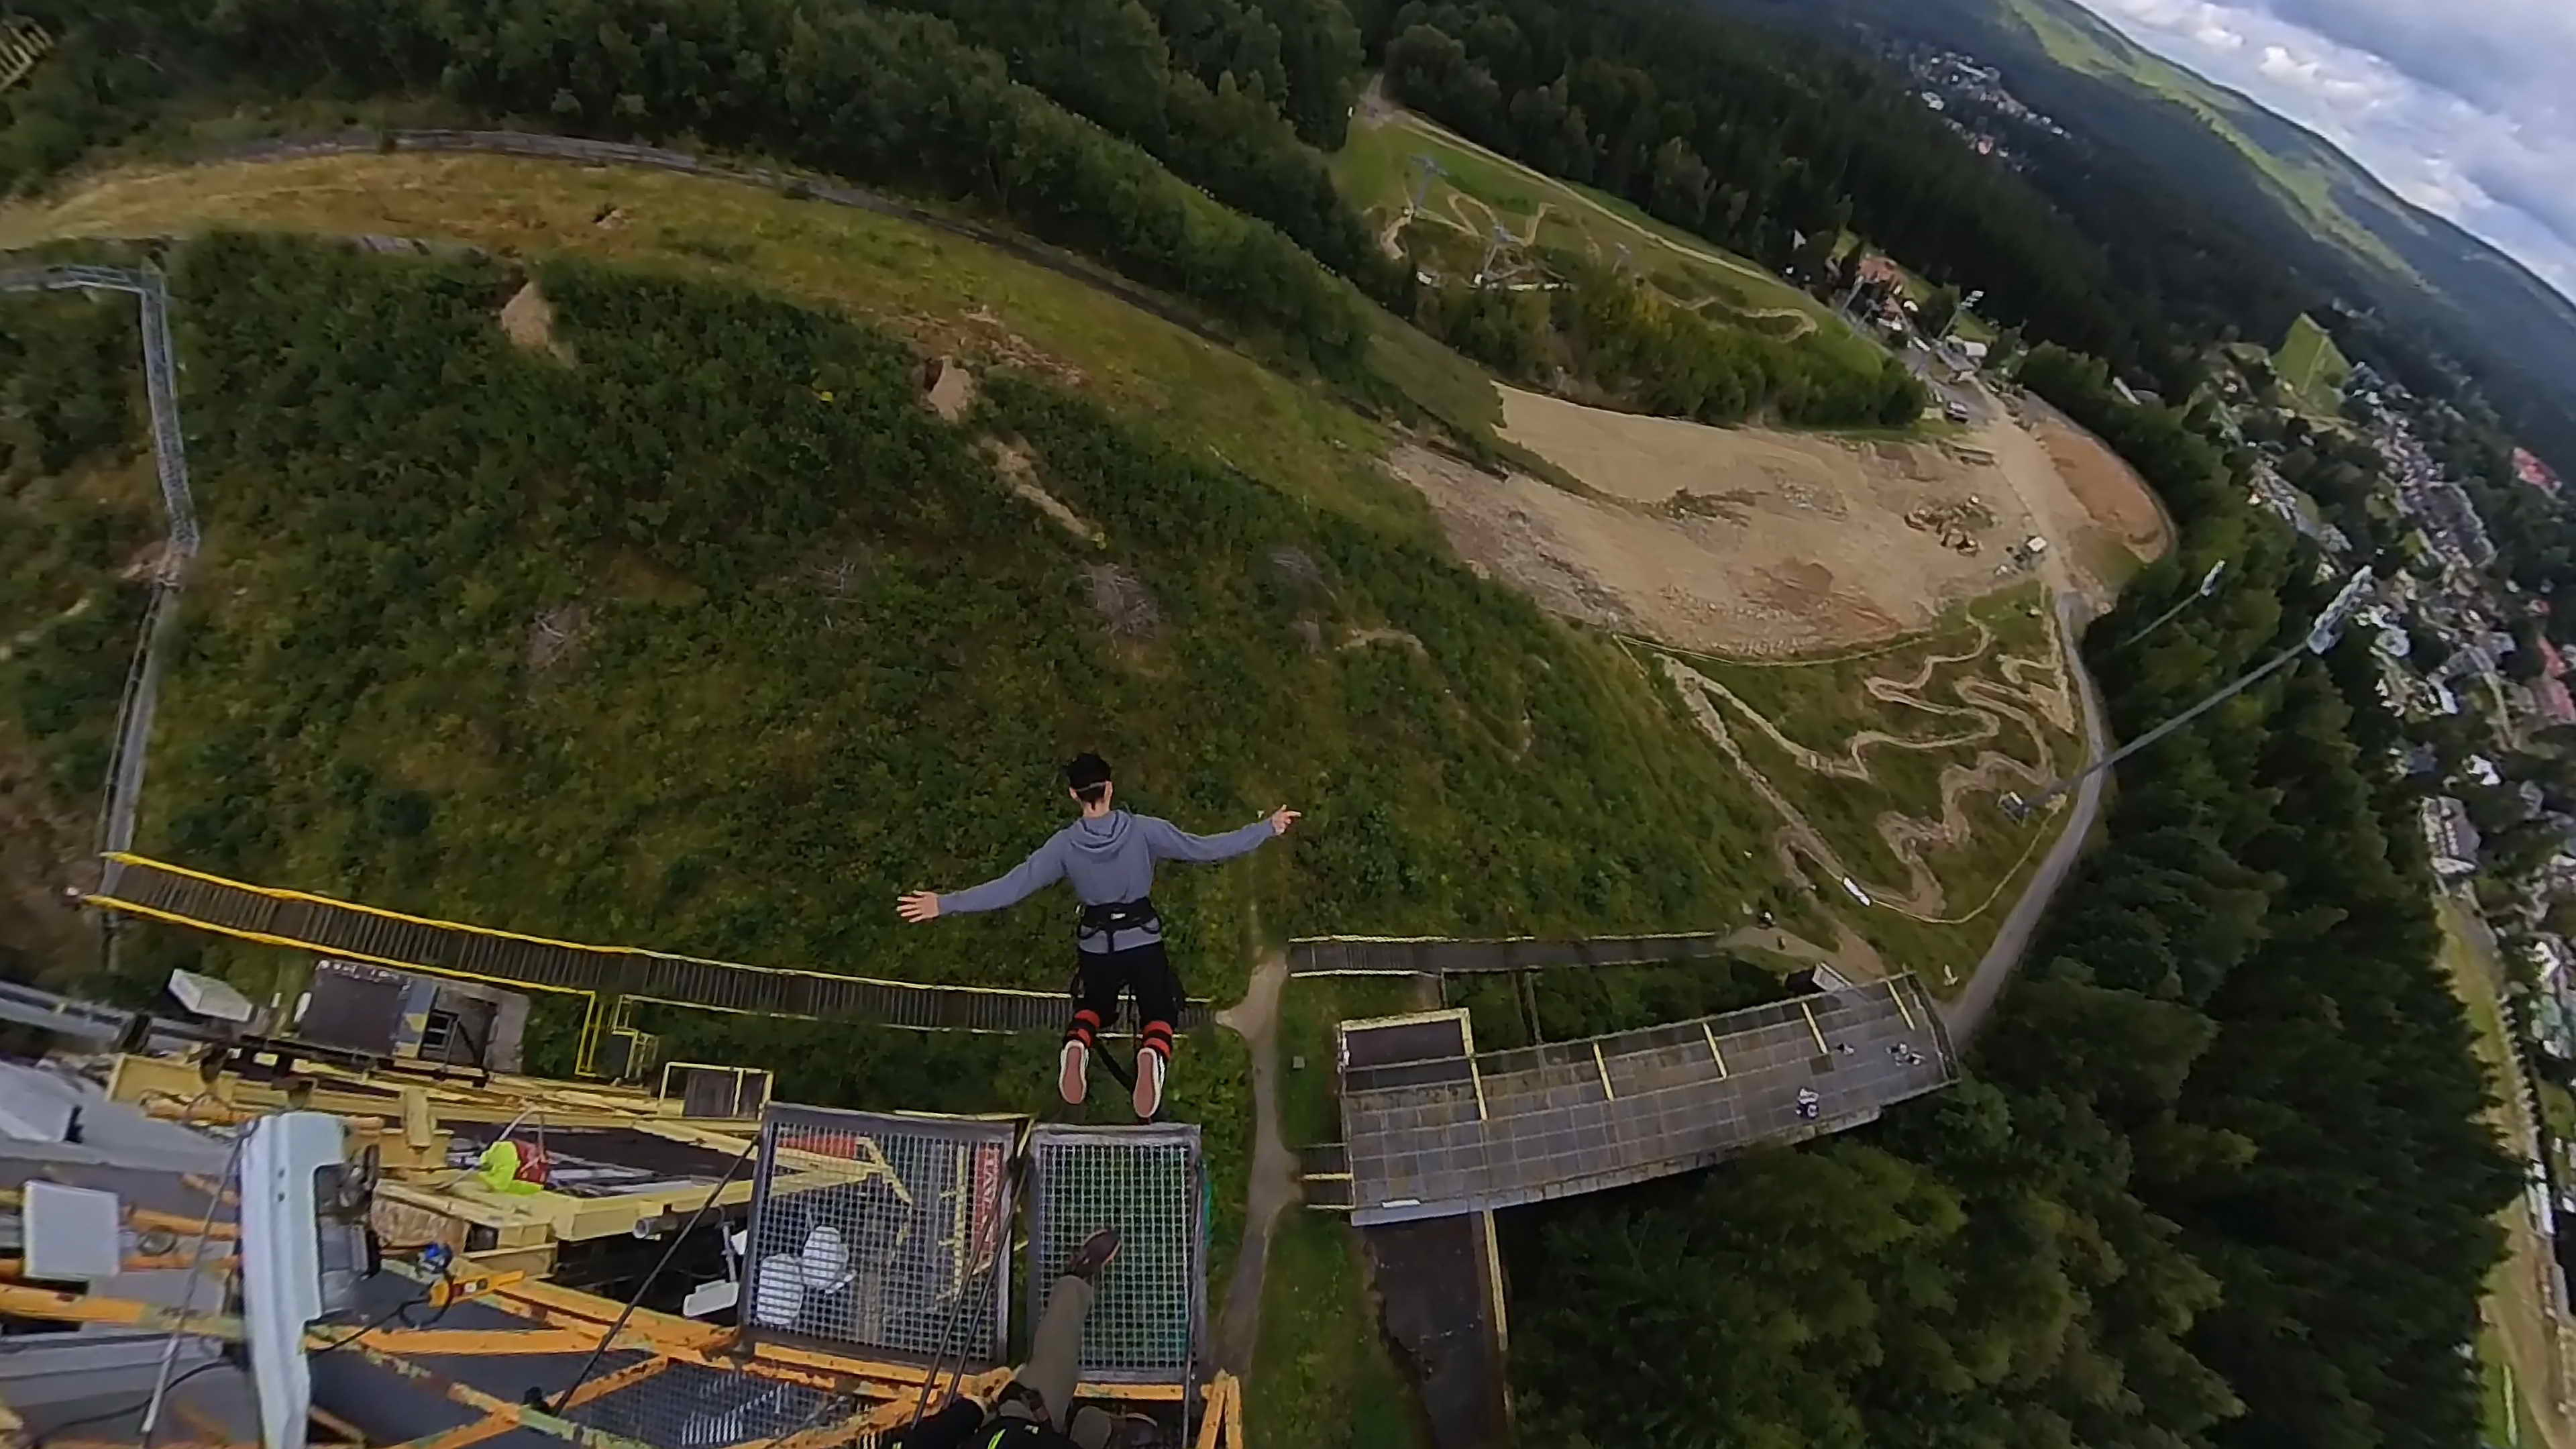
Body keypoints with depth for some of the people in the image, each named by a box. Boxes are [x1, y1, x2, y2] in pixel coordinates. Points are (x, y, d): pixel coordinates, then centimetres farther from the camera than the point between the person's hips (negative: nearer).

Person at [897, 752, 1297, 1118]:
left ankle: (1077, 1044, -9)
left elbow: (1013, 886, -16)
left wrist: (945, 903, -9)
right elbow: (1205, 848, -15)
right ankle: (1152, 1052, -22)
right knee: (1159, 1014, 17)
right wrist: (1267, 829, -6)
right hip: (1145, 943, -1)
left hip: (1096, 948, 1)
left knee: (1093, 1007, 29)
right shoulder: (1144, 830, -17)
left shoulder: (1065, 844, -14)